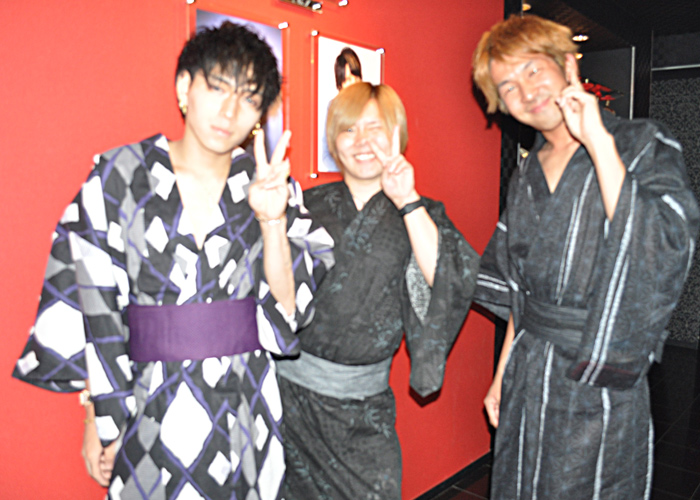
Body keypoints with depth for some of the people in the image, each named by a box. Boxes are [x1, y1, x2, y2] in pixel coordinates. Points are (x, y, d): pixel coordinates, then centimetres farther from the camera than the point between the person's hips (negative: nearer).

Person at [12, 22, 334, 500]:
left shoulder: (271, 186, -1)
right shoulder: (119, 177, -5)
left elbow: (287, 307, -6)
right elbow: (94, 309, -3)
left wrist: (272, 221, -19)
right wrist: (100, 418, -2)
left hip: (245, 406, 2)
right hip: (151, 415, -1)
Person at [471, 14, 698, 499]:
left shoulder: (645, 144, -6)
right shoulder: (527, 177, 9)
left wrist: (597, 140, -21)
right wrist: (502, 373, 13)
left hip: (601, 383, -5)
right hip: (528, 378, 5)